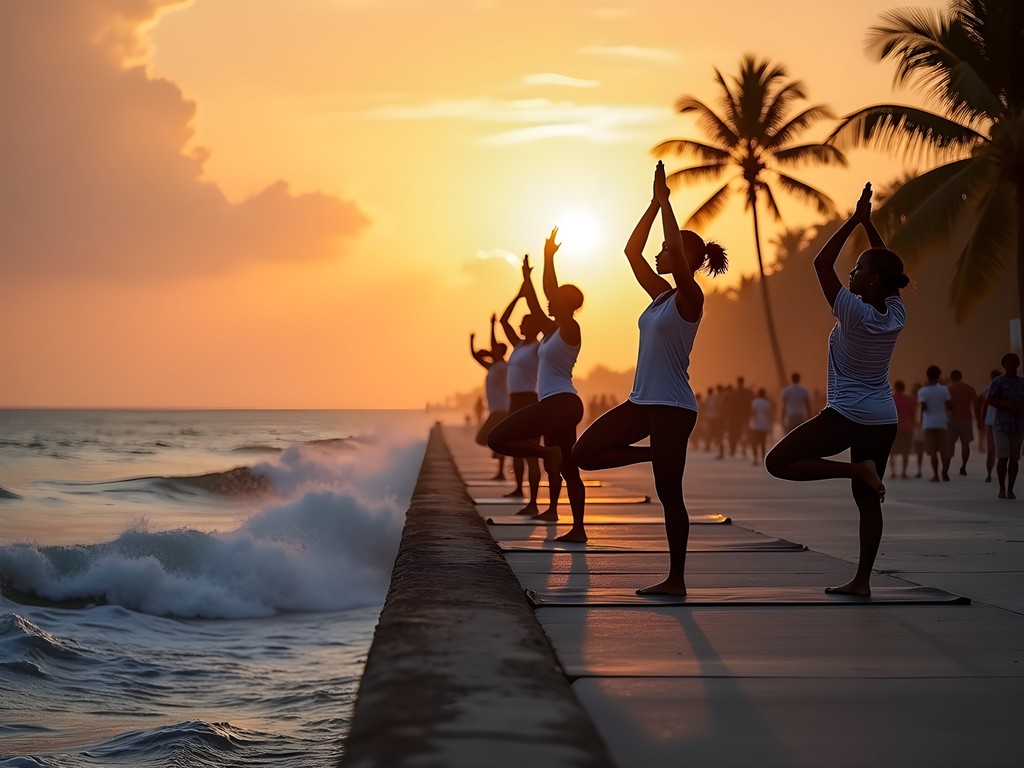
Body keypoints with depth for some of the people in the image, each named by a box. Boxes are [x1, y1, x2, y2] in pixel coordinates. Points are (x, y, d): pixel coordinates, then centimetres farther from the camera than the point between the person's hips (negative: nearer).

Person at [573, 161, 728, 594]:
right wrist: (655, 203, 11)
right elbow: (632, 251, 17)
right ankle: (654, 455, 18)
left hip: (672, 408, -8)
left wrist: (664, 201, -19)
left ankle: (676, 580, 4)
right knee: (585, 454, 5)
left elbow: (678, 250, -28)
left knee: (669, 494, -3)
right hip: (641, 403, 8)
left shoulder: (689, 298, -11)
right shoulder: (661, 294, 12)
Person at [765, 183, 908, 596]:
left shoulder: (854, 313, -17)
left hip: (846, 416, -7)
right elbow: (887, 266, 14)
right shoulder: (896, 315, 0)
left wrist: (854, 220, -10)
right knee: (867, 499, 10)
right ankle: (861, 580, 7)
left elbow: (821, 263, -13)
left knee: (778, 462, -3)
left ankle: (857, 468, -13)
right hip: (883, 418, 7)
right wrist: (867, 222, 11)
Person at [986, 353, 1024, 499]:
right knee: (1002, 457, -9)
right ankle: (1002, 488, 3)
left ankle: (1010, 489, 7)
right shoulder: (998, 382, -1)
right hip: (1002, 424, -3)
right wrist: (1008, 405, -18)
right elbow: (991, 400, -8)